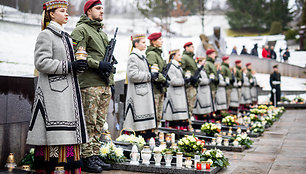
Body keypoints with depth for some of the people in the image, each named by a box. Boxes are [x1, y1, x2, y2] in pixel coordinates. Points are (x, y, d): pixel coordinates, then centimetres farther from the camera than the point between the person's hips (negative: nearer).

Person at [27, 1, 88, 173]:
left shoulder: (66, 36, 21)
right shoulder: (45, 35, -5)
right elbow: (41, 62, -15)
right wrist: (69, 66, -17)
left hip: (68, 91, 8)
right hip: (53, 91, -8)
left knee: (71, 132, 4)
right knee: (53, 132, -8)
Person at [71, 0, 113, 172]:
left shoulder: (103, 32, 24)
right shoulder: (81, 29, -2)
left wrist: (111, 81, 22)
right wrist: (98, 64, -20)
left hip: (105, 84, 8)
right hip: (90, 83, -8)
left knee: (100, 123, 10)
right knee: (89, 123, -5)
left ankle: (96, 155, 17)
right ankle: (87, 157, 1)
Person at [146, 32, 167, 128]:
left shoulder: (158, 53, 20)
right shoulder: (151, 54, -11)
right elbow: (154, 72, -21)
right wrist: (164, 80, -11)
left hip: (160, 89, 10)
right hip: (155, 88, -10)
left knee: (159, 114, 13)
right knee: (153, 113, -7)